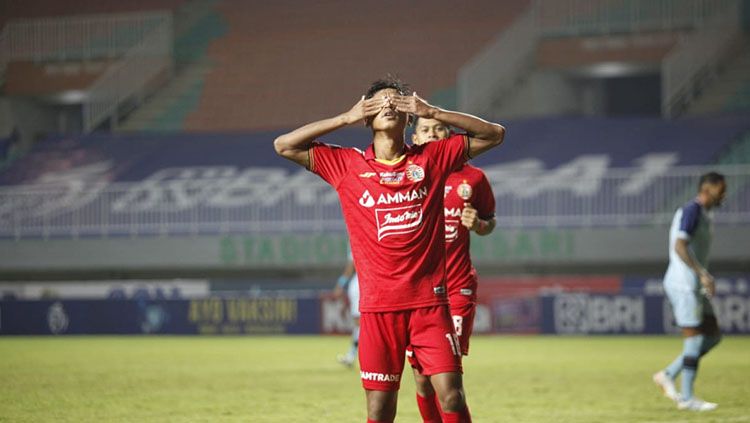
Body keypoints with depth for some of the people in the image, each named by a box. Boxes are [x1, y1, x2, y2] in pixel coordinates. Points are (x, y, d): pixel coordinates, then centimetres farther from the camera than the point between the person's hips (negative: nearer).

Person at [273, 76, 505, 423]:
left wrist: (432, 112, 0)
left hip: (429, 300, 0)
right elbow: (283, 145, 5)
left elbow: (494, 134, 9)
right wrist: (346, 118, 1)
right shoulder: (346, 164, 6)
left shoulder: (432, 158, 6)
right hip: (378, 305, 0)